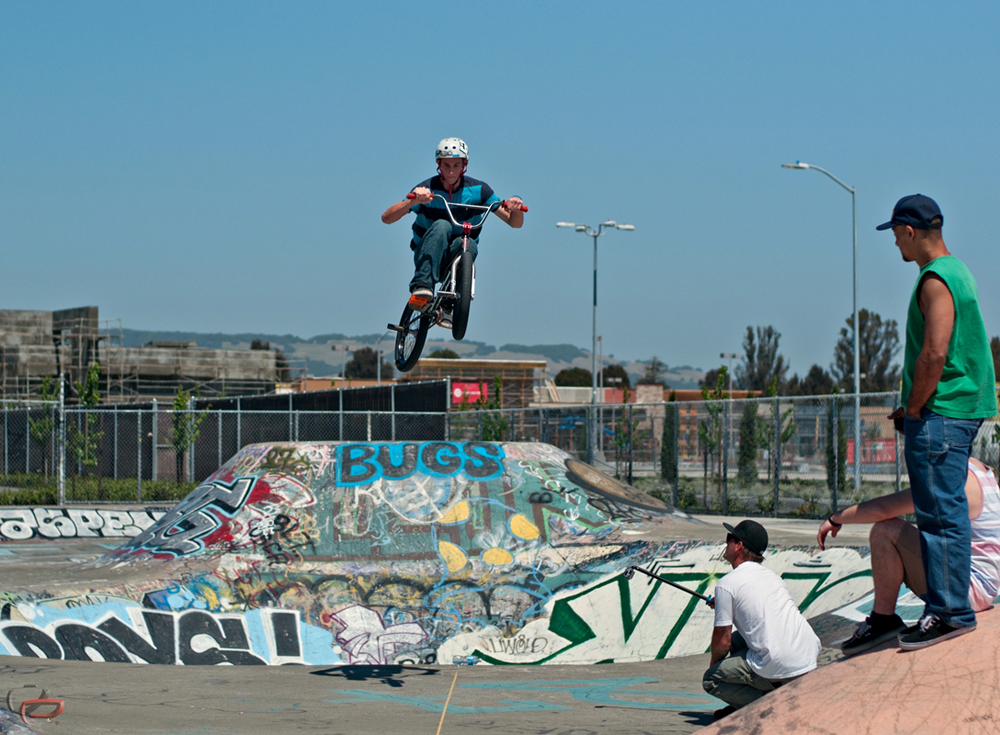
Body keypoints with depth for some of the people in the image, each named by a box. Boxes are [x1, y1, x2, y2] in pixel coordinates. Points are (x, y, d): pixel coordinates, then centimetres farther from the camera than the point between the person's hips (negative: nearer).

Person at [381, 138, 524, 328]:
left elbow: (515, 222, -4)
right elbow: (386, 218, -21)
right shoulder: (426, 189, -11)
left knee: (466, 243, -34)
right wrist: (413, 201, -39)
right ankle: (421, 288, -46)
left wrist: (516, 208, -28)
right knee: (441, 225, -32)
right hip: (428, 256, -2)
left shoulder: (478, 189, -5)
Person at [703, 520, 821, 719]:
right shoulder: (771, 575, 18)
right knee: (739, 638, 29)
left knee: (710, 681, 7)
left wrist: (714, 664, 17)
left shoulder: (726, 584, -5)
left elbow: (723, 640, -3)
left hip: (779, 669, -8)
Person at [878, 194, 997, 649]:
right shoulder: (957, 271, 18)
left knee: (940, 514, -8)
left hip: (939, 415, -10)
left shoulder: (936, 281, -15)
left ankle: (949, 612, -6)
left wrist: (914, 408, -13)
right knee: (948, 513, 13)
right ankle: (952, 607, 18)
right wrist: (915, 407, 20)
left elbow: (934, 354, -24)